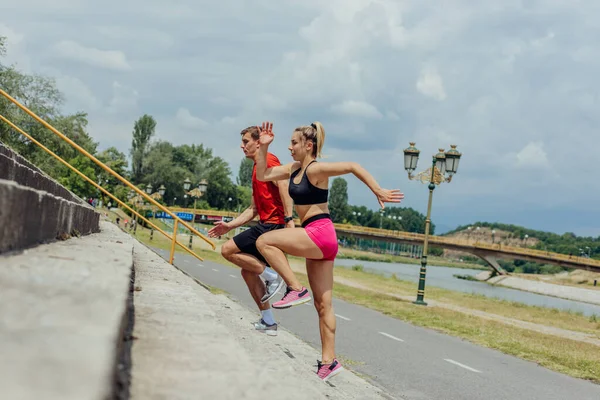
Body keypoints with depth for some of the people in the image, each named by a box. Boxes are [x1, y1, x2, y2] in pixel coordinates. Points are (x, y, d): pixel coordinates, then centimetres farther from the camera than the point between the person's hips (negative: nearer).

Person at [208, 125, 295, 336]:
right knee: (248, 271, 12)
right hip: (267, 225, 10)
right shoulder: (257, 169, 24)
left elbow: (284, 186, -21)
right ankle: (268, 321, 15)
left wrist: (288, 218, -31)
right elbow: (254, 209, 27)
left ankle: (272, 277, -9)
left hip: (273, 224, -10)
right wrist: (229, 225, 21)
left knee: (228, 250, -12)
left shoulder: (268, 160, -5)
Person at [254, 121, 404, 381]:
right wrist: (264, 146, 9)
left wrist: (378, 191, -24)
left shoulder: (315, 169, -11)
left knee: (264, 241, -16)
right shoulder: (294, 169, 13)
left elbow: (352, 167, -19)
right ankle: (329, 361, 13)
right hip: (315, 239, 9)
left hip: (319, 233, -9)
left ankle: (296, 289, -11)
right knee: (323, 304, 9)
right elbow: (262, 175, 15)